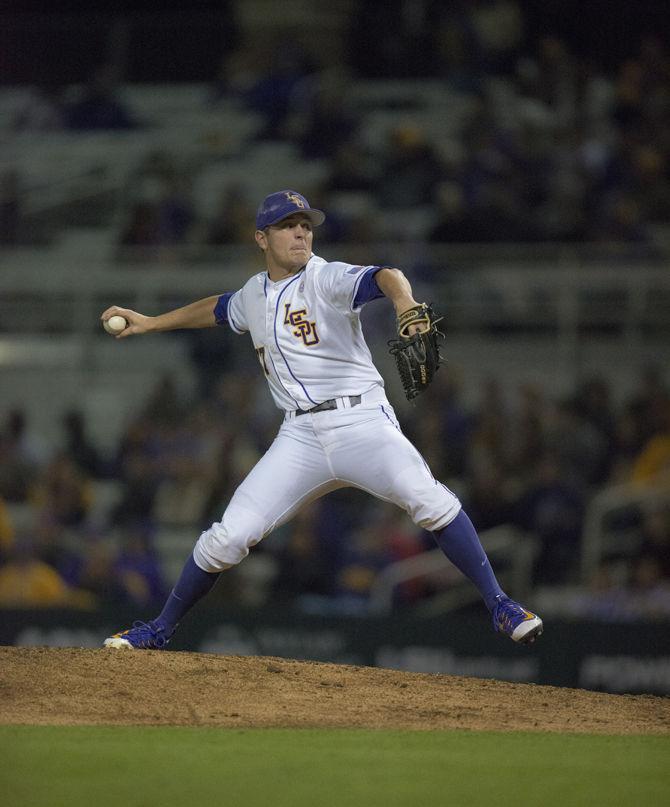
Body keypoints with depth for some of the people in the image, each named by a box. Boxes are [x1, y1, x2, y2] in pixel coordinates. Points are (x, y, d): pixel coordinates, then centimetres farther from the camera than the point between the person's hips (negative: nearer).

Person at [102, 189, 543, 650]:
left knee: (428, 499, -30)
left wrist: (406, 306, -49)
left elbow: (385, 278, -27)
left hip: (362, 421, -5)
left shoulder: (327, 280, -5)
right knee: (228, 537, -3)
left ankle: (499, 605, -23)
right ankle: (160, 630, 15)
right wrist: (151, 323, 41)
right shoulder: (255, 295, 14)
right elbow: (218, 309, 39)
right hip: (301, 436, 5)